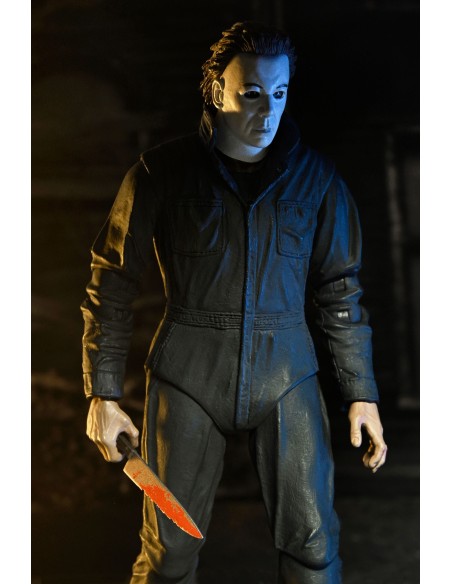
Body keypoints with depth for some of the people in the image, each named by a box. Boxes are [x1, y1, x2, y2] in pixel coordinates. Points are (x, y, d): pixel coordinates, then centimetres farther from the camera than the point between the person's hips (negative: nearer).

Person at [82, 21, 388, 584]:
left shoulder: (316, 177, 2)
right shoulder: (163, 172, -3)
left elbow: (340, 291, 7)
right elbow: (112, 284, 1)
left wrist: (362, 394, 5)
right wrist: (103, 393, -1)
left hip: (286, 374, 1)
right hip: (189, 374, -1)